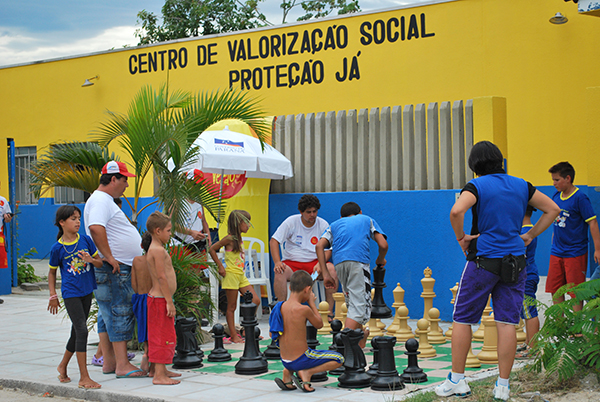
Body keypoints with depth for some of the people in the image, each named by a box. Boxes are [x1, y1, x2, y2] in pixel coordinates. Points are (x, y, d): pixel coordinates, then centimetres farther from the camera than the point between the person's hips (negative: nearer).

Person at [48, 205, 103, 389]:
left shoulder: (85, 240, 1)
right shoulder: (57, 248, -6)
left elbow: (100, 263, 6)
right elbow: (52, 272, 6)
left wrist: (91, 260, -16)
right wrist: (53, 296, 3)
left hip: (86, 291, 5)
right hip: (70, 293, -5)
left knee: (77, 332, 14)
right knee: (81, 330, -13)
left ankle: (63, 365, 37)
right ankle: (84, 377, -9)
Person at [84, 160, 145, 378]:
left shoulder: (105, 200, 21)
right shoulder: (100, 200, -14)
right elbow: (96, 228, -30)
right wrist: (109, 258, -26)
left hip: (118, 268, 11)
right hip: (113, 270, -11)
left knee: (108, 316, 12)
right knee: (120, 314, -10)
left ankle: (109, 362, 17)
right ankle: (122, 365, -9)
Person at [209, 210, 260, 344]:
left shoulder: (239, 238, 12)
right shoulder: (230, 239, -12)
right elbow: (212, 249, -14)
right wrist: (220, 266, -12)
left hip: (241, 275, 8)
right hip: (231, 275, -8)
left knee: (255, 301, 4)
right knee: (231, 307, -1)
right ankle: (234, 335, 3)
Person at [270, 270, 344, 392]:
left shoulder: (280, 306, -1)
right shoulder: (304, 309, -19)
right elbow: (319, 324, -1)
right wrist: (312, 303, 7)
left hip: (285, 361, 6)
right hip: (300, 360, -6)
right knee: (339, 359, 7)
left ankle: (288, 372, 13)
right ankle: (307, 372, -5)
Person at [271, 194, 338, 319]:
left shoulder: (323, 225, 2)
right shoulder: (291, 222, -2)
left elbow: (328, 249, 3)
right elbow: (274, 241, -4)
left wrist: (320, 263, -18)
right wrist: (277, 262, -19)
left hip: (314, 262, 1)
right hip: (291, 262, -1)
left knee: (332, 269, -28)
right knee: (280, 273, -34)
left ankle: (330, 311, -22)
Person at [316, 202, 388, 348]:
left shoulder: (335, 224, 30)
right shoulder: (367, 220, 27)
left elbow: (319, 246, 11)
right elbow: (383, 245, 13)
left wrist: (326, 274, 9)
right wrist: (380, 260, 34)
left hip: (339, 262, 4)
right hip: (359, 261, -4)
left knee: (352, 302, 22)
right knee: (360, 305, -9)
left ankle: (360, 340, 33)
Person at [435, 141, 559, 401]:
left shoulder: (477, 186, -7)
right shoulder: (521, 185, 9)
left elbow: (456, 211, -26)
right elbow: (552, 209, 14)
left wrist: (461, 238, -11)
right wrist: (529, 236, 13)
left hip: (483, 261, -4)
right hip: (515, 262, 4)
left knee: (462, 320, 7)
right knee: (507, 323, 3)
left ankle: (456, 381, 10)